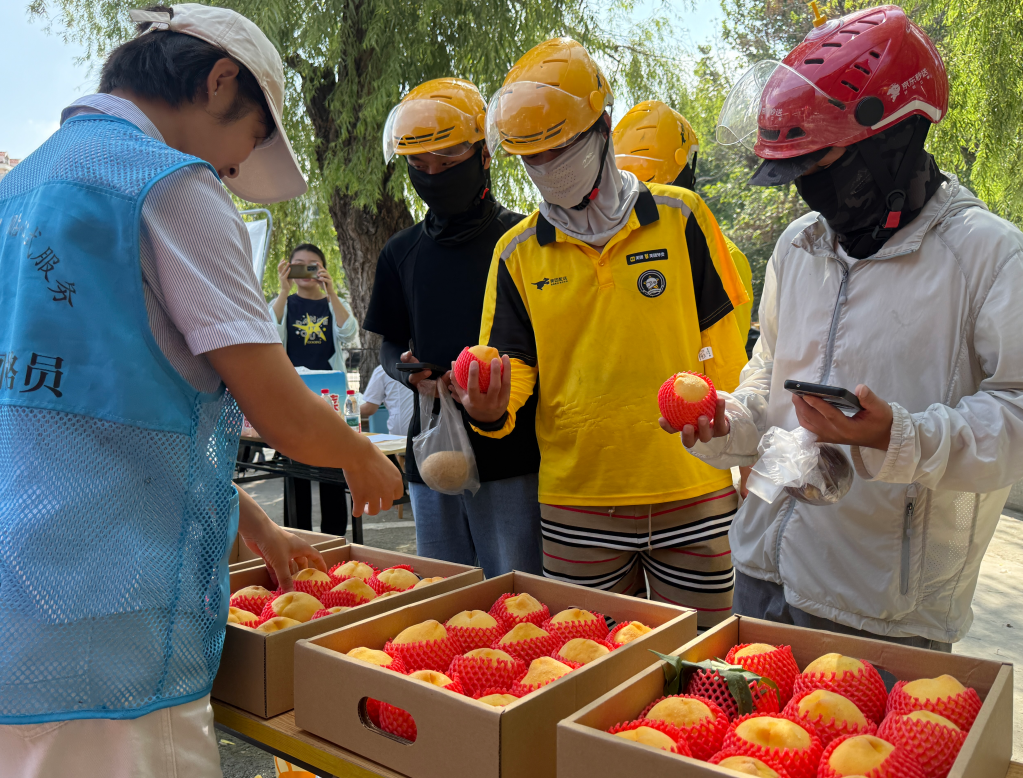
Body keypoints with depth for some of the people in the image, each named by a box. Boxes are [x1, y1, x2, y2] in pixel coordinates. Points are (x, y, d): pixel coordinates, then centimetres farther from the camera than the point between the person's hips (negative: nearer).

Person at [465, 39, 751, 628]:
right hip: (577, 502, 1)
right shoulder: (518, 252, 3)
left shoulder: (680, 218, -1)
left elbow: (723, 353, 1)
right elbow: (511, 364, 3)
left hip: (693, 496, -1)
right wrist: (493, 409, -19)